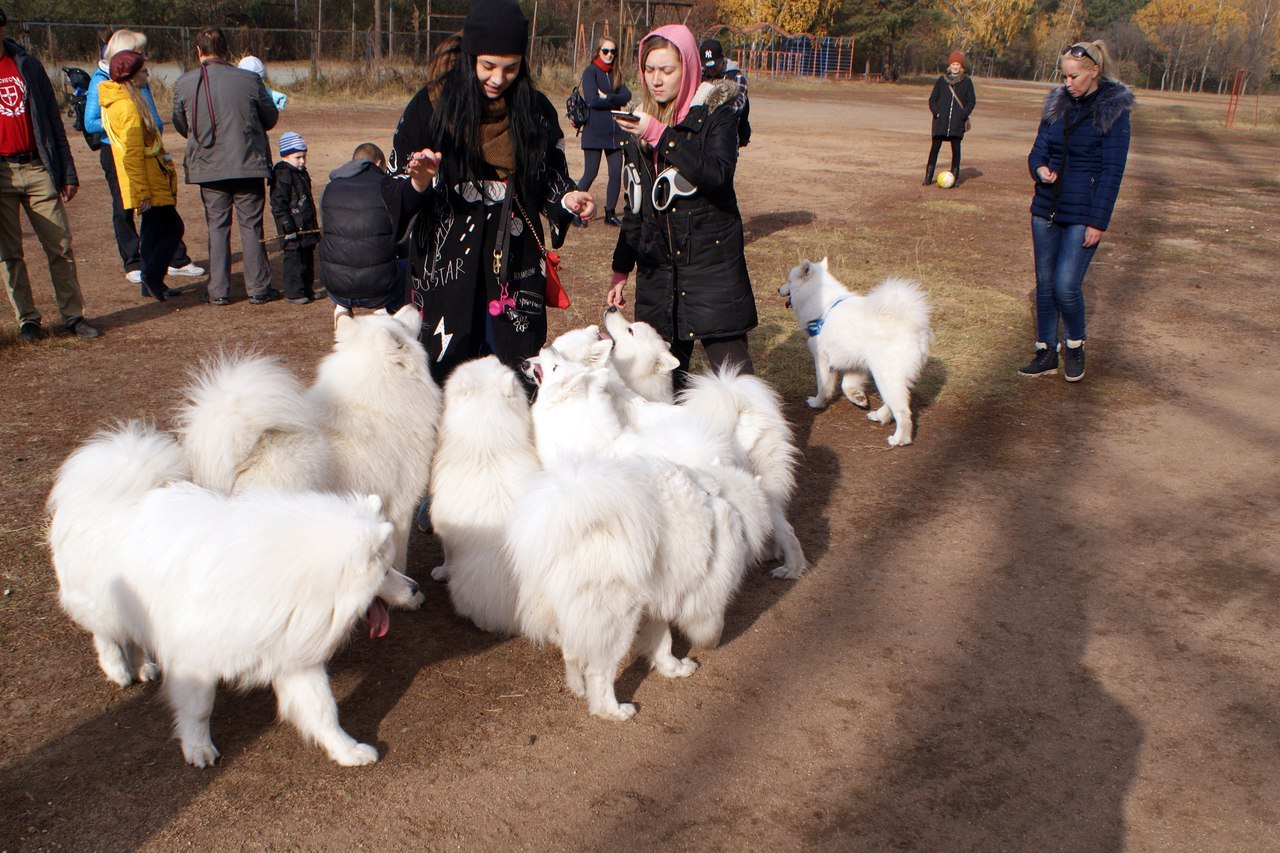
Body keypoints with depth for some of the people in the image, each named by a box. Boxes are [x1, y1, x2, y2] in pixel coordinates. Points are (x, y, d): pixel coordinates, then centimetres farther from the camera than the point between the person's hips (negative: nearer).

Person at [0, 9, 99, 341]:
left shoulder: (28, 65, 9)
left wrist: (68, 173, 4)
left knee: (60, 247, 0)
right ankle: (27, 320, 14)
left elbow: (53, 121, 9)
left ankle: (73, 316, 9)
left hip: (38, 168, 1)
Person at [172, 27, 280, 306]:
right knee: (251, 226, 7)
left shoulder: (183, 84, -3)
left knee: (217, 226, 10)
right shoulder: (249, 80, -8)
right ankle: (258, 288, 9)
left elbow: (180, 125, 9)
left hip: (208, 167, 1)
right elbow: (271, 118, 4)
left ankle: (219, 291, 11)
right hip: (248, 165, -1)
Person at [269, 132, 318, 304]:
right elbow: (278, 205, -17)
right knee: (294, 260, -6)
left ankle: (307, 289, 24)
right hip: (294, 230, -9)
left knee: (308, 259, 15)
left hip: (307, 229, 9)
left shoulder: (302, 174, 16)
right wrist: (288, 227, -21)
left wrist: (314, 225, 25)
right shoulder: (282, 176, -13)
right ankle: (294, 292, -1)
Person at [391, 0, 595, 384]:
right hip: (448, 263, -2)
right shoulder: (432, 105, -3)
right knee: (448, 371, 3)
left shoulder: (535, 110, 4)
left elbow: (551, 177, 15)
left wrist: (567, 199, -7)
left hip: (516, 265, 2)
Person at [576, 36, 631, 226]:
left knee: (616, 173, 3)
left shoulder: (615, 74, 15)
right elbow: (592, 100, -15)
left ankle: (610, 213, 14)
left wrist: (607, 97, -13)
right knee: (590, 174, -4)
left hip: (614, 132, 6)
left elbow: (627, 95, 0)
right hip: (594, 133, -6)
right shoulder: (591, 71, -3)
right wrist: (617, 102, -7)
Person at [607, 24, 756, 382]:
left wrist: (660, 135, -28)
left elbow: (717, 173, -22)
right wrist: (621, 269, 20)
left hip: (711, 258, -5)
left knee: (729, 363, -8)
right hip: (657, 265, 5)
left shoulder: (715, 113, -3)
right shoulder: (639, 124, 14)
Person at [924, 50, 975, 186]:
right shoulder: (942, 80, 8)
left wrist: (963, 115, -8)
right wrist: (936, 112, -5)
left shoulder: (966, 82, 5)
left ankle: (954, 178, 6)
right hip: (941, 120, 1)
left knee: (956, 148, 0)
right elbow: (932, 99, 11)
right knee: (935, 147, -2)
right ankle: (928, 176, 3)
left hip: (958, 121, -1)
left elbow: (972, 101, 6)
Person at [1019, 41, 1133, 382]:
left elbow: (1112, 171, -10)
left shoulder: (1113, 111, -8)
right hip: (1046, 208, 5)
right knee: (1045, 283, 8)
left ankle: (1075, 346, 15)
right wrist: (1040, 170, -13)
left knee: (1066, 285, -11)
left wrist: (1098, 222, -14)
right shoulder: (1057, 104, 7)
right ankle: (1046, 353, 20)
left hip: (1083, 214, -5)